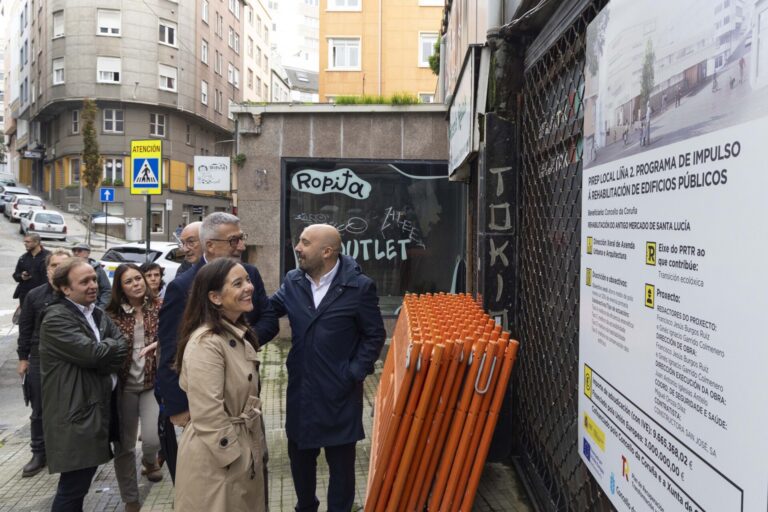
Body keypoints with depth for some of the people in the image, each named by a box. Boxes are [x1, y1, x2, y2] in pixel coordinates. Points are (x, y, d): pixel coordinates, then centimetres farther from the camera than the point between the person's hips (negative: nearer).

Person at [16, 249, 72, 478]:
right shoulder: (35, 295, 1)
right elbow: (25, 329, 6)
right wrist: (23, 358, 5)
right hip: (40, 360, 2)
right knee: (39, 411, 12)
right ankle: (39, 454, 26)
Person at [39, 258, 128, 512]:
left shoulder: (97, 314, 11)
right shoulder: (56, 319, -14)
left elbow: (122, 348, 2)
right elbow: (92, 353, -23)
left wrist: (100, 367, -14)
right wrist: (113, 344, -4)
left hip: (98, 408, 8)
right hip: (75, 415, -8)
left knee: (80, 482, 19)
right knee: (73, 487, -1)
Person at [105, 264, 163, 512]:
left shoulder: (159, 307, -3)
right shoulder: (112, 313, -2)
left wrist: (160, 344, -19)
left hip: (153, 382, -1)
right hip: (123, 385, 1)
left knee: (153, 439, -14)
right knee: (124, 446, 7)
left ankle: (149, 460, 25)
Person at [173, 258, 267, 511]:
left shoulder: (240, 335, 6)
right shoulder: (206, 343, -24)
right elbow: (209, 418, -25)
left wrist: (251, 452, 16)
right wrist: (238, 460, -16)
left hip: (245, 447, 9)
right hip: (218, 460, -8)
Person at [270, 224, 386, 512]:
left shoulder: (359, 286, -12)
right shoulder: (293, 281, 1)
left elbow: (375, 336, -6)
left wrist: (355, 374, -11)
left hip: (339, 392, -5)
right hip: (300, 389, 5)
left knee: (340, 460, 11)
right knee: (299, 455, 21)